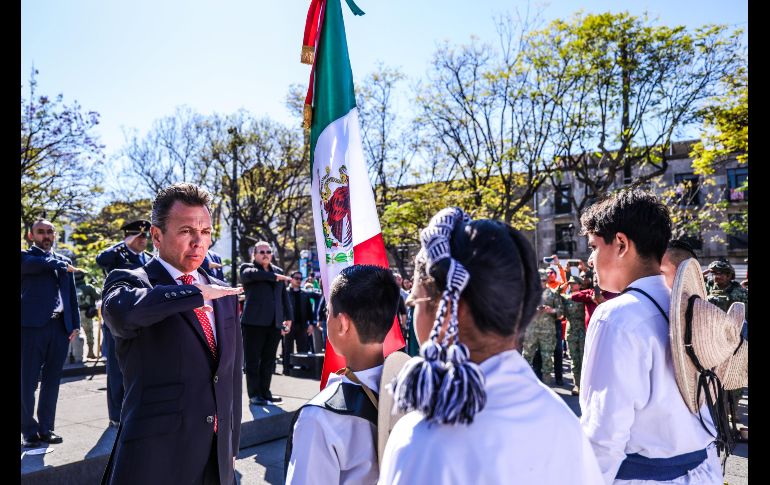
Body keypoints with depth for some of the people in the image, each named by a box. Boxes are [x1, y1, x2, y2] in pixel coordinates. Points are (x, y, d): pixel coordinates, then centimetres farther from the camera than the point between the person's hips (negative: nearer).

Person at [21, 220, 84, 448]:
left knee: (52, 381, 9)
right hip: (32, 326, -4)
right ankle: (29, 431, 12)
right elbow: (36, 263, -21)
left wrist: (75, 324, 6)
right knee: (28, 382, 1)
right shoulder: (26, 256, 5)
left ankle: (46, 428, 18)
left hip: (60, 327, 4)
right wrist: (61, 264, -6)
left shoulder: (64, 261, 17)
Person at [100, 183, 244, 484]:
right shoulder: (128, 282, -6)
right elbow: (122, 310, -32)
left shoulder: (223, 294, 9)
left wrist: (231, 447, 14)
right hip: (154, 460, -5)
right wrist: (198, 293, -21)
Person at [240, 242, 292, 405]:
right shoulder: (247, 268, 5)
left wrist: (288, 317, 11)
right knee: (253, 360, 0)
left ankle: (265, 392, 18)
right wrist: (276, 277, -14)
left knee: (269, 361, 9)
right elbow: (252, 274, -21)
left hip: (274, 323, 5)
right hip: (254, 322, -4)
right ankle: (254, 395, 8)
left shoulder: (278, 271, 19)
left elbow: (284, 296, 19)